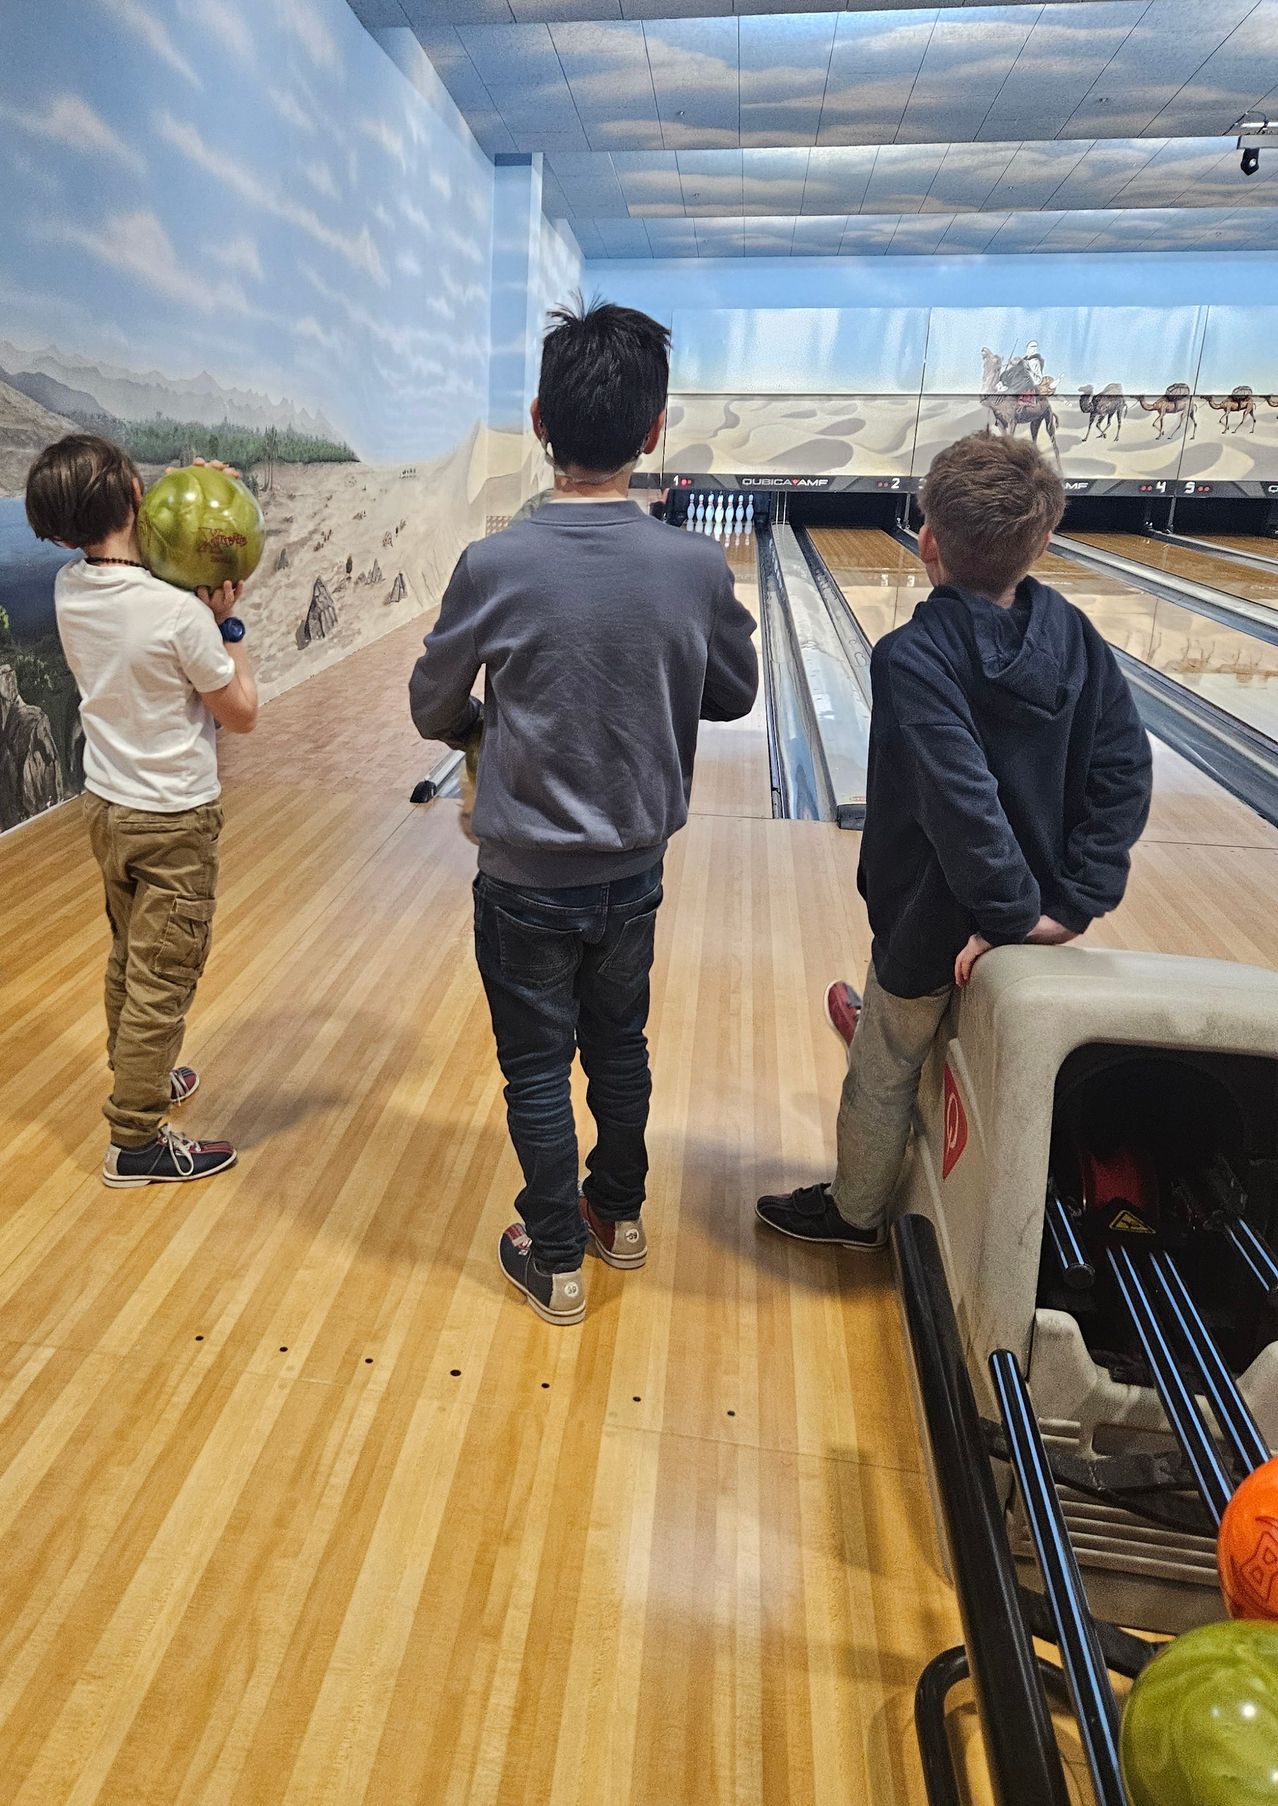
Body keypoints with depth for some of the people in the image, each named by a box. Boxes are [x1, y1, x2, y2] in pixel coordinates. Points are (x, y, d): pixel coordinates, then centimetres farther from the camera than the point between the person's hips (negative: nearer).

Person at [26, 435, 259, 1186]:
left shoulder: (69, 589, -3)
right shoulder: (180, 614, -24)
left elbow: (135, 562, 19)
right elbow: (242, 713, -12)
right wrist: (227, 622, -6)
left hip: (107, 808, 8)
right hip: (174, 821, -7)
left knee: (130, 960, 23)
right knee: (163, 980, 3)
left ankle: (141, 1081, 42)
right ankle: (136, 1143, 14)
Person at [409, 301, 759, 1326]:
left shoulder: (494, 569, -19)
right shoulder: (699, 569, -13)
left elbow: (433, 712, -5)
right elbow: (734, 697, 4)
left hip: (527, 879, -3)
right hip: (635, 867, 3)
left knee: (538, 1068, 13)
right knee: (620, 1046, 22)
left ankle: (557, 1261, 30)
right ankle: (621, 1214, 43)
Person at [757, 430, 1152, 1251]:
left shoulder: (913, 658, -25)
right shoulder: (1073, 635, -7)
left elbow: (961, 797, -33)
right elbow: (1125, 768, -9)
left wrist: (1013, 911, -23)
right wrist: (1078, 897, -10)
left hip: (940, 923, -6)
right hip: (1030, 904, 6)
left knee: (884, 1076, 17)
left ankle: (854, 1213, 38)